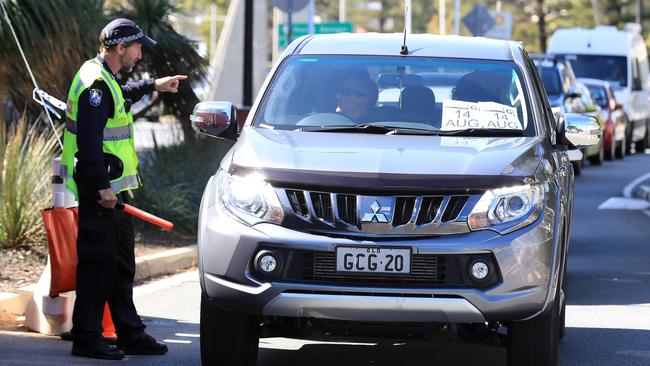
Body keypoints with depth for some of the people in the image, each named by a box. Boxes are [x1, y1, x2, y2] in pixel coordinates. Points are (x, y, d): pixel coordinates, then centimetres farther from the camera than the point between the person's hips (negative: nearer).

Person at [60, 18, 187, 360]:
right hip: (100, 190, -11)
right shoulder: (95, 84, -16)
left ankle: (130, 334, 21)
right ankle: (86, 338, -4)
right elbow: (89, 140, -23)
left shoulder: (105, 79, 16)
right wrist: (102, 186, -25)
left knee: (122, 264, 14)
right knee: (97, 263, -8)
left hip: (112, 189, 11)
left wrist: (152, 85, 48)